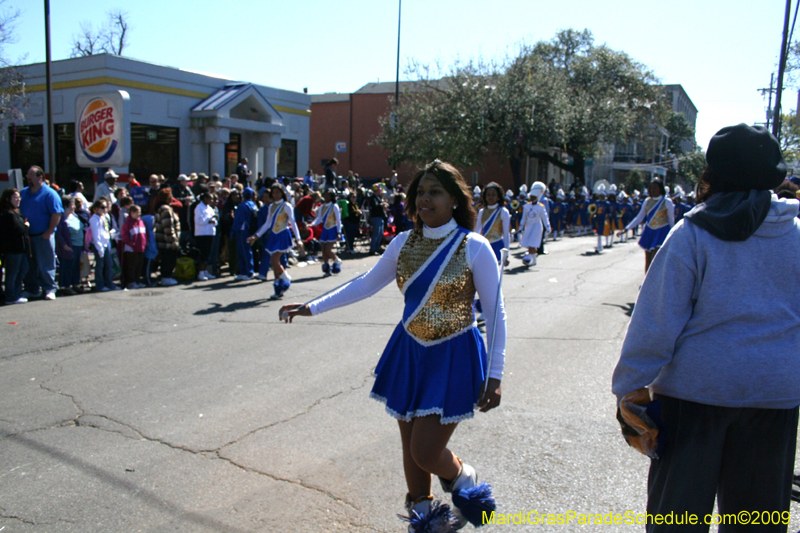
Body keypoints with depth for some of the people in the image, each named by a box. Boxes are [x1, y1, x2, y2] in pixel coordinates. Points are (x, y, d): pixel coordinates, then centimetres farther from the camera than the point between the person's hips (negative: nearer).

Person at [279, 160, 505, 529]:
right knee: (410, 447, 13)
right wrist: (312, 307, 7)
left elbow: (496, 314, -9)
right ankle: (421, 513, 38)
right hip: (409, 352, 5)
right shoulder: (404, 243, 1)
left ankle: (462, 477, 28)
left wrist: (495, 375, -12)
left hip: (452, 358, -4)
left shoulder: (474, 248, -13)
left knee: (425, 452, -7)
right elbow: (366, 284, 10)